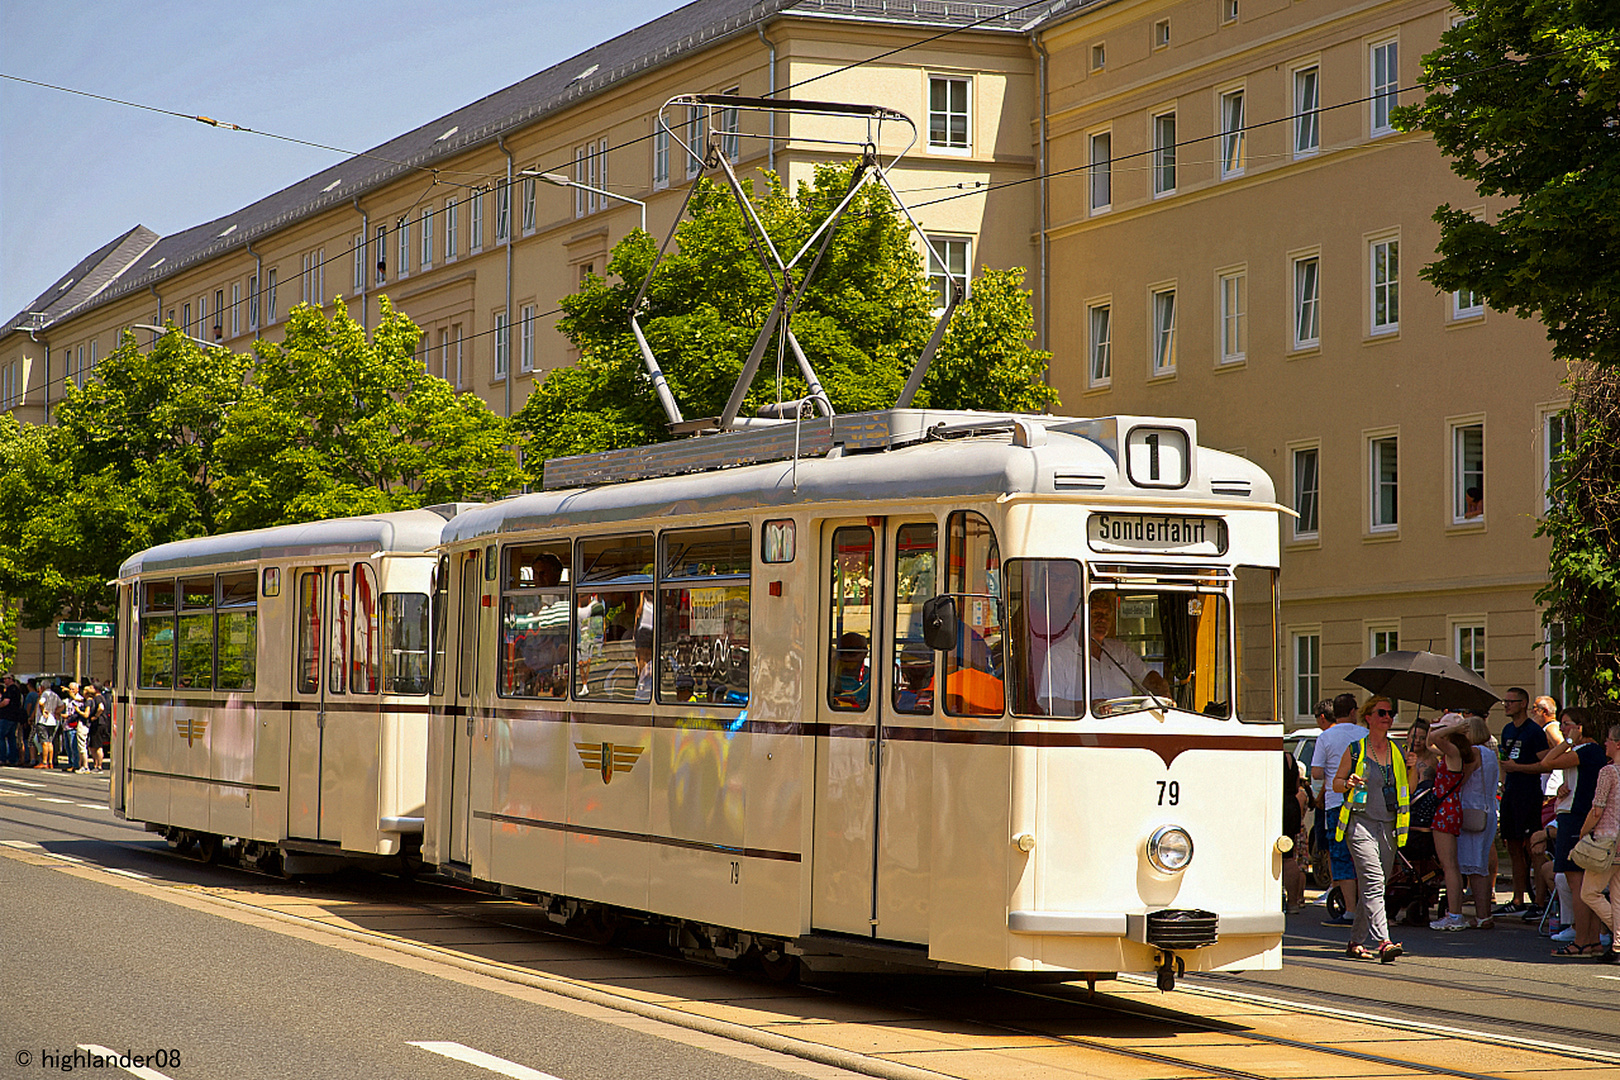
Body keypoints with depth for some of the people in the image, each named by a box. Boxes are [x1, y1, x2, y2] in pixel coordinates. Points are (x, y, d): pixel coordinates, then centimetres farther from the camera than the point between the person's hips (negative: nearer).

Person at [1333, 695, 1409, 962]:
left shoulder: (1397, 753, 14)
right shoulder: (1355, 750, 2)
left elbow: (1406, 792, 17)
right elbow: (1336, 783, 8)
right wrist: (1348, 783, -13)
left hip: (1388, 826, 5)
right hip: (1361, 822, -5)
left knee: (1374, 886, 6)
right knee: (1373, 881, -18)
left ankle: (1356, 942, 19)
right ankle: (1382, 942, -28)